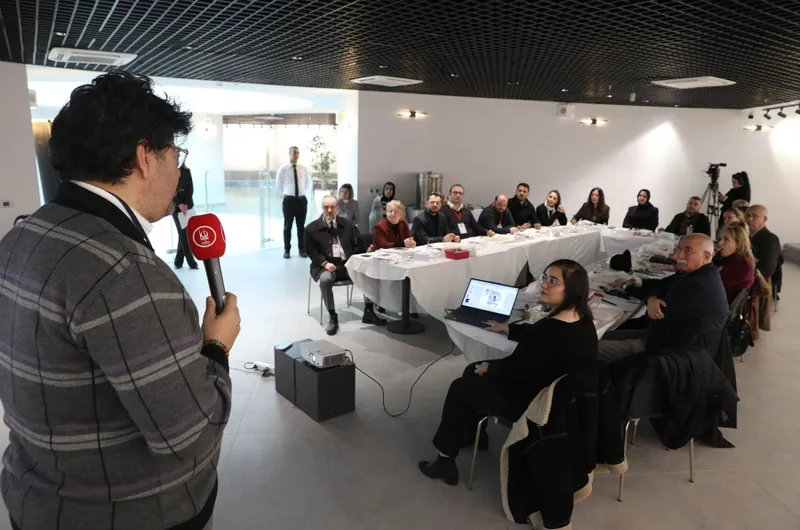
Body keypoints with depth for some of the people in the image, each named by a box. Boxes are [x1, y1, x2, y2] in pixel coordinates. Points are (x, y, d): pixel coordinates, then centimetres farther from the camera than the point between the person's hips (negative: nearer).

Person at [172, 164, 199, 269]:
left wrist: (186, 204, -11)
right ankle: (191, 262, 0)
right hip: (176, 207, -4)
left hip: (187, 206, 4)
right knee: (183, 234, -4)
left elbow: (191, 189, 1)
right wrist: (179, 204, -20)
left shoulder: (186, 171, 6)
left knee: (183, 233, 6)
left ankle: (178, 261, 15)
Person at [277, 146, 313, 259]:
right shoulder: (283, 169, -3)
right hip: (289, 200, -2)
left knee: (301, 226, 7)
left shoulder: (303, 169, 5)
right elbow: (279, 186, 8)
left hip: (302, 200, 2)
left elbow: (309, 184, 19)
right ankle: (287, 250, 13)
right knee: (287, 226, 4)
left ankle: (302, 249, 16)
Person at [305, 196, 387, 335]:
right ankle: (333, 317, -23)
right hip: (326, 266, -3)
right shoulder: (312, 228, 1)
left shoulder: (347, 224, 14)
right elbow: (311, 251, -3)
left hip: (348, 264, 3)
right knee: (325, 279, -37)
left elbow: (358, 245, 14)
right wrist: (325, 263, -19)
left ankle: (368, 312, -7)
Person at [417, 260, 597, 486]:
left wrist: (487, 368, -3)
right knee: (472, 371, 20)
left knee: (460, 388, 8)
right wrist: (506, 328, 21)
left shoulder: (551, 330, -34)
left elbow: (512, 369, -22)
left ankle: (445, 460, 22)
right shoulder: (582, 320, -5)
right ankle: (474, 432, 40)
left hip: (537, 404, -9)